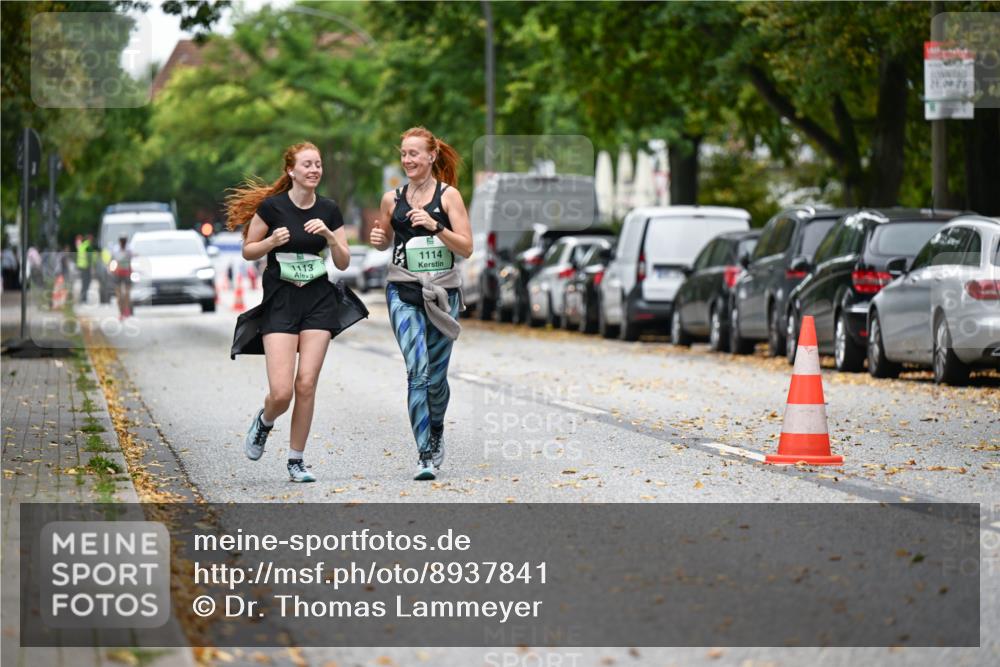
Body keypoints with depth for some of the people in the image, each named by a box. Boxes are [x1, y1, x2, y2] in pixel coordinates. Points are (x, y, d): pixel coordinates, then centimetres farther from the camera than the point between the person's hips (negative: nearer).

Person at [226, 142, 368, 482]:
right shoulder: (272, 206, -6)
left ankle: (296, 460, 9)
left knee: (306, 384, -4)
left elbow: (343, 262, 6)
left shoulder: (329, 210, 4)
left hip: (318, 301, 3)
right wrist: (272, 241, -17)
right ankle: (264, 422, 24)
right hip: (279, 301, -3)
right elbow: (248, 250, 2)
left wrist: (329, 235, -11)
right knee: (282, 392, -12)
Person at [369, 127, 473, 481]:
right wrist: (378, 238, -1)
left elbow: (466, 247, -6)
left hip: (443, 293, 0)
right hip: (404, 292, 0)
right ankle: (424, 455, -16)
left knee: (436, 376, 7)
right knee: (418, 370, -16)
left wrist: (435, 226, -20)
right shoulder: (392, 199, 6)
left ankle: (436, 433, 37)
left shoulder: (448, 195, -1)